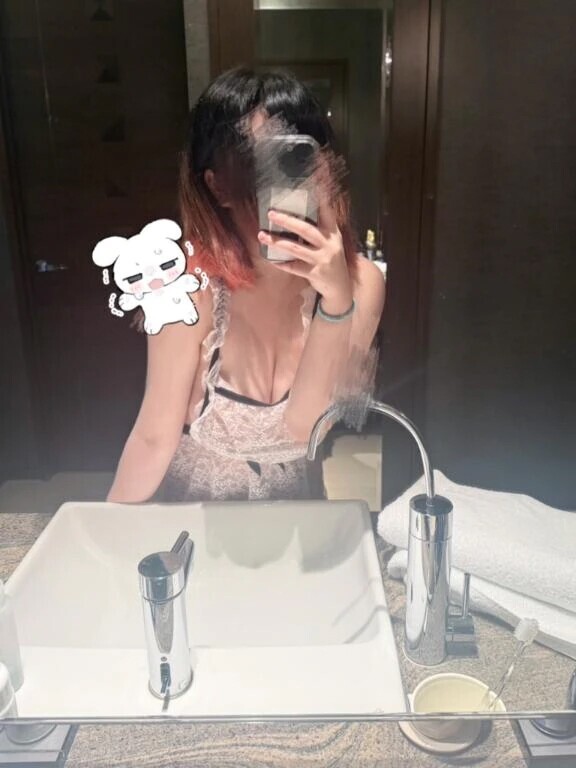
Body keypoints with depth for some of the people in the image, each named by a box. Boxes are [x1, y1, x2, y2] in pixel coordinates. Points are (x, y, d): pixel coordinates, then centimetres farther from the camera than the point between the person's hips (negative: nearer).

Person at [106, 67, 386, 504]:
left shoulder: (361, 284, -13)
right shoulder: (192, 283, -21)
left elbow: (305, 427, -18)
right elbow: (156, 437, -13)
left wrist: (336, 299, -29)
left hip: (298, 513, 2)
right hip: (192, 509, -1)